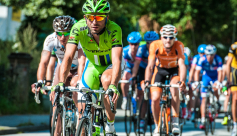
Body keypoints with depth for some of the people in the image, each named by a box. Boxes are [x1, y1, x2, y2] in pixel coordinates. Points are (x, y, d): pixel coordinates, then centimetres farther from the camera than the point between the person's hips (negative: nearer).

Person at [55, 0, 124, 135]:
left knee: (106, 80, -36)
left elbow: (117, 60, -45)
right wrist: (61, 83, -50)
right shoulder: (78, 28, -29)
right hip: (92, 65, 3)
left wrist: (113, 85, -62)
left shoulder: (114, 30, -35)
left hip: (111, 64, -3)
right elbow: (68, 57, -35)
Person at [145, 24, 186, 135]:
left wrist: (182, 81, -53)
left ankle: (175, 121, -21)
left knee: (174, 89, -32)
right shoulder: (155, 45, -27)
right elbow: (150, 66, -32)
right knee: (155, 99, -13)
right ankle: (157, 126, 10)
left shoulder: (178, 46, -28)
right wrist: (147, 81, -48)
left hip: (174, 71, -1)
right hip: (160, 70, 1)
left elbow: (182, 64, -37)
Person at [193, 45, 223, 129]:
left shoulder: (218, 59, -28)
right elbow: (197, 71, -27)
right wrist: (196, 82, -40)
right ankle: (202, 121, -8)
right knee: (203, 99, -8)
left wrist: (219, 82, -47)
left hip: (215, 78, -1)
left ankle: (218, 103, 3)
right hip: (206, 77, 1)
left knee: (215, 89, -32)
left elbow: (220, 72, -32)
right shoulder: (202, 59, -25)